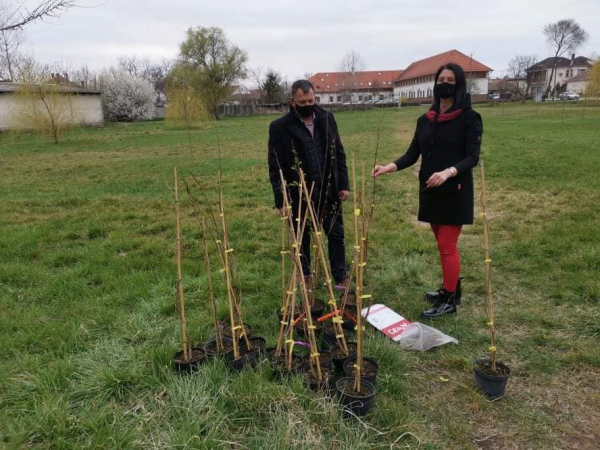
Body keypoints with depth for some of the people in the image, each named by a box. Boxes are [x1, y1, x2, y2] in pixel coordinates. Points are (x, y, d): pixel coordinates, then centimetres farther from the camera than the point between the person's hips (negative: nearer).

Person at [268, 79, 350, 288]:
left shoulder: (327, 119, 2)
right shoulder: (279, 127, -10)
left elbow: (339, 154, 7)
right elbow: (275, 167, -9)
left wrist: (344, 184, 3)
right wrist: (280, 200, -13)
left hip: (328, 191, 3)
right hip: (298, 195, -3)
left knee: (336, 234, 11)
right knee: (302, 239, 13)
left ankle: (340, 277, 26)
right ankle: (304, 279, 32)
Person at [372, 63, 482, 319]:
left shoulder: (469, 118, -7)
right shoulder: (425, 120, 9)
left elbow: (472, 157, -13)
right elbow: (413, 154, 4)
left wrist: (448, 172, -31)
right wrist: (390, 167, -14)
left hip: (455, 192, -6)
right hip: (430, 191, 6)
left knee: (447, 246, -2)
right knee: (444, 244, 15)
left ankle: (449, 300, 11)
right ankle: (451, 290, 31)